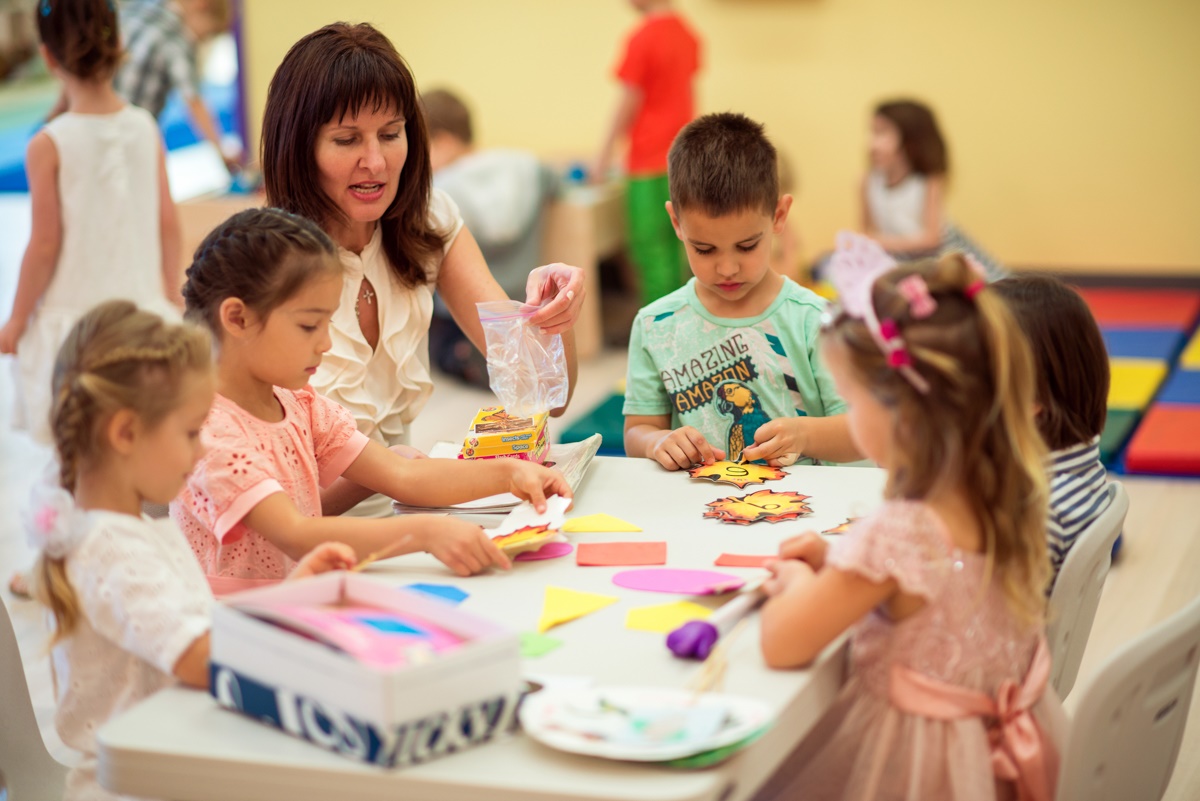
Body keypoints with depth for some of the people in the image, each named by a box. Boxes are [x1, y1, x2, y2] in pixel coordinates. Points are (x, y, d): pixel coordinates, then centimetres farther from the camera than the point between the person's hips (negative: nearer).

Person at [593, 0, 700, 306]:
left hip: (650, 163, -8)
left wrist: (603, 158, -4)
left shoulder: (642, 39, -15)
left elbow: (628, 105, -12)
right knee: (674, 247, 14)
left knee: (652, 251, -3)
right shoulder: (687, 33, 8)